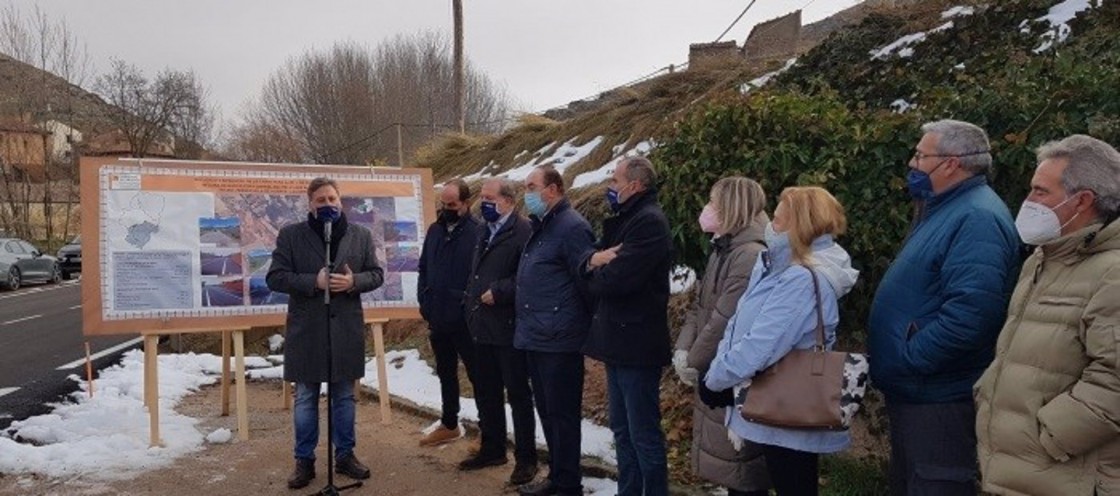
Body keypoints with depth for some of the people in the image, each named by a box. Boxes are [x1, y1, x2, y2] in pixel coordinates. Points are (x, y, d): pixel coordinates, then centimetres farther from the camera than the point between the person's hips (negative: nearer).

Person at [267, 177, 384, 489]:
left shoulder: (361, 236, 5)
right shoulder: (291, 235, -2)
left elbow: (376, 274, 7)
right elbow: (275, 277, -6)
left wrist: (354, 281, -15)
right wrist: (314, 281, -20)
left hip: (346, 329, 2)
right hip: (306, 330, -2)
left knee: (344, 396, 12)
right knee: (305, 398, 7)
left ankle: (345, 456, 25)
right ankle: (304, 461, 20)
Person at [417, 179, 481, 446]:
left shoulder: (477, 233, -15)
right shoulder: (434, 230, 7)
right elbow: (424, 268, 14)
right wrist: (425, 302, 6)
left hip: (465, 321, -7)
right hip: (437, 318, 7)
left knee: (478, 375, 4)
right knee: (446, 373, 20)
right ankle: (449, 425, 35)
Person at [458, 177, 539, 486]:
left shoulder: (524, 231, -13)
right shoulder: (484, 231, 16)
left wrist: (498, 292, -19)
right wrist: (471, 301, 14)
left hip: (509, 327, -9)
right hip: (482, 327, 9)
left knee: (518, 394, 2)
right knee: (486, 393, 16)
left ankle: (526, 458, 13)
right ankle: (492, 449, 30)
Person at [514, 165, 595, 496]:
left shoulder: (572, 227, -14)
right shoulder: (540, 227, 15)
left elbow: (587, 279, -15)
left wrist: (584, 322, -6)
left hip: (558, 340, -10)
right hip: (535, 337, 10)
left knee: (562, 414, 0)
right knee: (547, 412, 17)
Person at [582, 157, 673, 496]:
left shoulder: (649, 222, -16)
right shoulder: (625, 219, 16)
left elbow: (616, 279, -25)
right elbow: (587, 257, 12)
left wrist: (592, 275, -3)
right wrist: (596, 258, -11)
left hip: (636, 344, -10)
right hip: (619, 340, 10)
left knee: (644, 435, -1)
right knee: (623, 431, 18)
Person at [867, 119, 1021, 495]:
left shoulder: (977, 218, -20)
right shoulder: (946, 209, 14)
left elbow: (969, 314, -33)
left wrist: (903, 360, -22)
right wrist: (887, 361, 15)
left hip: (939, 400, -10)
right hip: (914, 393, 10)